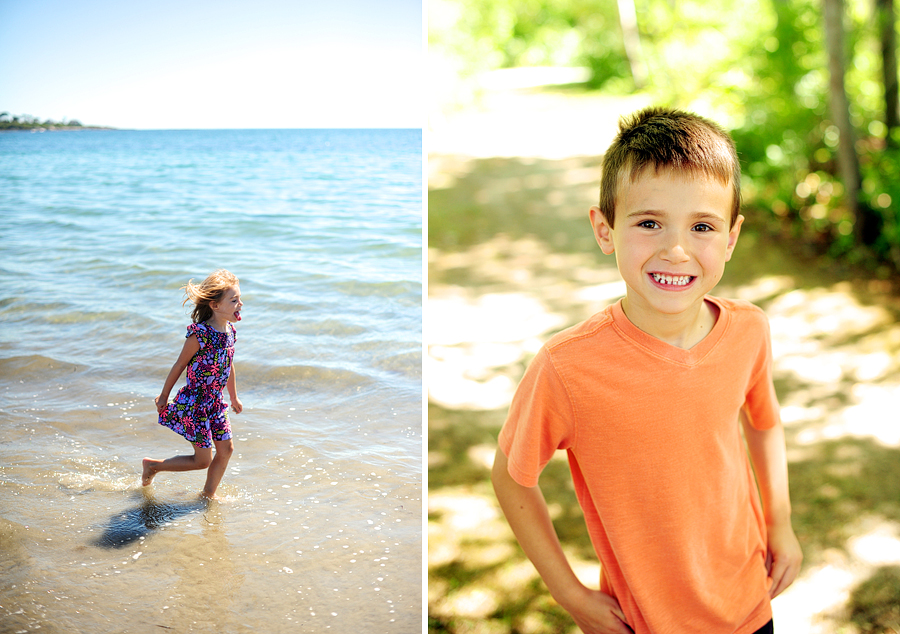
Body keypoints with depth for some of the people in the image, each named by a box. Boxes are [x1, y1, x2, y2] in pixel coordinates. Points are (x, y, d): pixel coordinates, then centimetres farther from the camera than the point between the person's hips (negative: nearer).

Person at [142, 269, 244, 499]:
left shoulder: (230, 331, 0)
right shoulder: (199, 335, -23)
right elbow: (179, 365, -11)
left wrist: (234, 398, 23)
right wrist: (164, 395, -1)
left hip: (215, 402, 7)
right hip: (193, 402, -7)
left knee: (226, 449, 9)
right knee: (203, 460, 1)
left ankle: (208, 494, 27)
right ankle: (153, 465, 21)